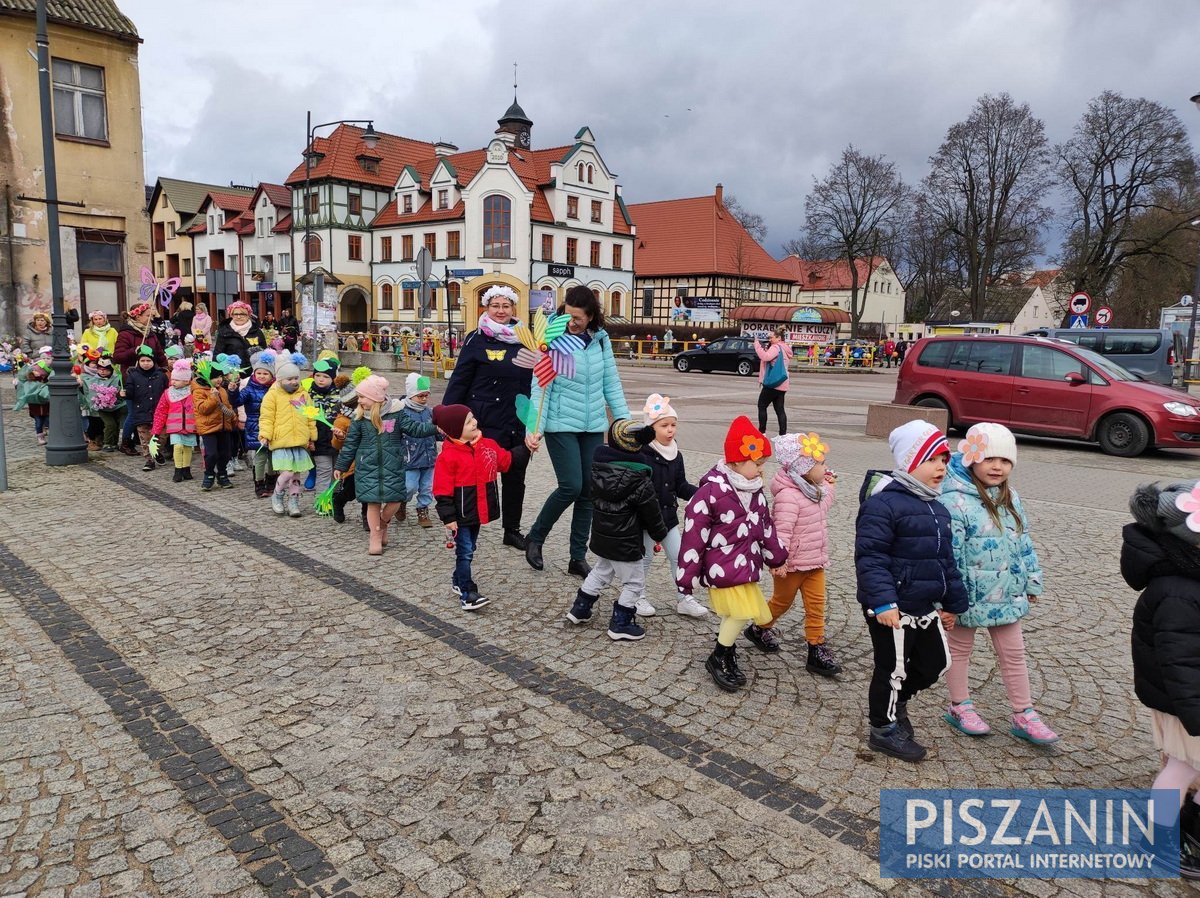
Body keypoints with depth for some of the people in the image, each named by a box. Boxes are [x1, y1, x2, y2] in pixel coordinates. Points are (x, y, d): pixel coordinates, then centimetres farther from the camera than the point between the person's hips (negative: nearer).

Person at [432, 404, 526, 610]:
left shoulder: (487, 445, 2)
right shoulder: (448, 456, -18)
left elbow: (506, 459, 17)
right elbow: (443, 490, -17)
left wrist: (525, 449, 9)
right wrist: (448, 517, -18)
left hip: (479, 511, 7)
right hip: (461, 514, -7)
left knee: (468, 550, 20)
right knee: (465, 551, -3)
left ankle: (458, 581, 37)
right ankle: (467, 595, 1)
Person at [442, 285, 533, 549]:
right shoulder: (477, 340, -2)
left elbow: (534, 381, 15)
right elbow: (459, 381, -5)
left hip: (518, 424, 4)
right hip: (485, 423, -4)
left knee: (515, 477, 12)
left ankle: (512, 530, 26)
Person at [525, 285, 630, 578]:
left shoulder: (601, 339, 3)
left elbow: (611, 383, 8)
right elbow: (540, 388, -12)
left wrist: (624, 419, 5)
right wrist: (534, 429, -20)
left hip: (593, 426, 5)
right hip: (561, 425, -5)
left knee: (589, 491, 6)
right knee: (571, 486, -12)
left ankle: (578, 558, 17)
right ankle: (535, 538, 13)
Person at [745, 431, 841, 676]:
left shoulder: (816, 490, 5)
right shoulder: (788, 495, -26)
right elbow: (782, 530, -30)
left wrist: (829, 487, 15)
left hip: (815, 561, 8)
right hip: (793, 563, -8)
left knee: (816, 604, 7)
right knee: (782, 601, 13)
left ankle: (817, 649, 14)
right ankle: (759, 628, 37)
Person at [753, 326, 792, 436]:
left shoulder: (776, 347, -11)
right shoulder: (784, 349, 20)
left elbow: (765, 357, -28)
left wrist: (757, 345, -19)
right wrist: (767, 346, 8)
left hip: (773, 383, -9)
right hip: (781, 385, 9)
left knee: (761, 406, 2)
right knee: (780, 410, 6)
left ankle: (762, 432, 1)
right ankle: (783, 434, 2)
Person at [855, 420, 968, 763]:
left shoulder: (936, 509, 11)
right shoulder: (883, 504, -20)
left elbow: (946, 559, 19)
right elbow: (870, 557, -24)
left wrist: (952, 602, 20)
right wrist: (883, 601, -30)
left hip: (926, 608, 9)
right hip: (892, 609, -9)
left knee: (936, 663, 18)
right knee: (893, 668, 5)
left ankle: (896, 700, 42)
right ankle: (884, 730, 25)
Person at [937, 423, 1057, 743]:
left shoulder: (1010, 498, 5)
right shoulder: (954, 501, -21)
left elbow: (1024, 543, 14)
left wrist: (1032, 582, 15)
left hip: (1006, 595, 7)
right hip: (970, 596, -7)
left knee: (1014, 653, 15)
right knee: (960, 649, 13)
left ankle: (1023, 715, 27)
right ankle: (959, 707, 30)